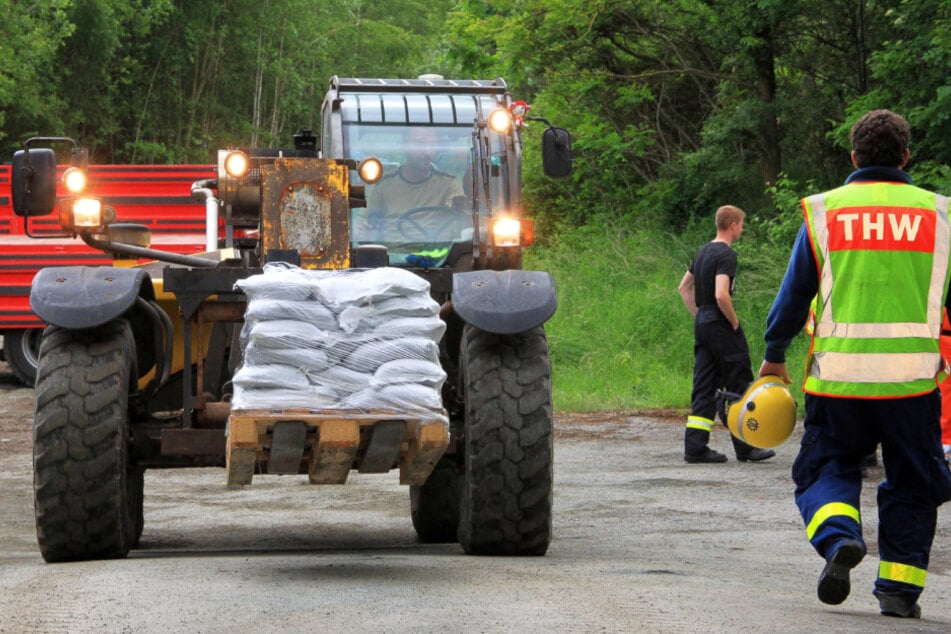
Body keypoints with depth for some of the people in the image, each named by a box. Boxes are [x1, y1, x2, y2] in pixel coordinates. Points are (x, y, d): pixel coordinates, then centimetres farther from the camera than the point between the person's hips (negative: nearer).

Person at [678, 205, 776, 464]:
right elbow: (721, 295, -25)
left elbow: (684, 287, 21)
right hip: (721, 326, -9)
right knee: (740, 386, 0)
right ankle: (746, 448, 4)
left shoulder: (703, 251, 13)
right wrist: (735, 322, -12)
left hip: (702, 324, 9)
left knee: (704, 388, 8)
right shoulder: (726, 255, -15)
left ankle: (695, 447, 3)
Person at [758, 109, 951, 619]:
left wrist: (774, 356, 18)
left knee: (827, 468, 12)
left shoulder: (823, 212, 3)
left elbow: (793, 294, 6)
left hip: (838, 374, 0)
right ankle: (899, 586, 7)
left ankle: (839, 537, -16)